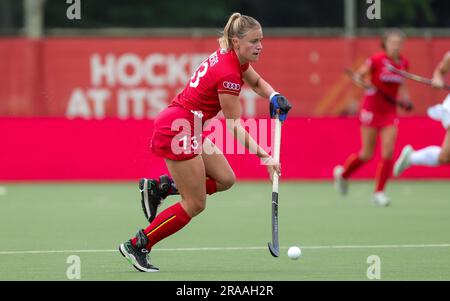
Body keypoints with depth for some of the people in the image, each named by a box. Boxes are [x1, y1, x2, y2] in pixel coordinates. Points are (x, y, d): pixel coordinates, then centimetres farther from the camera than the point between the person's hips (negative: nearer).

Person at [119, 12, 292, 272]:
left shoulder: (231, 57, 4)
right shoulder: (228, 74, -23)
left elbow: (257, 82, 24)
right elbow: (235, 127, -17)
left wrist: (275, 97, 3)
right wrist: (264, 157, -20)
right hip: (179, 130, -9)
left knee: (225, 179, 9)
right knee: (195, 204, -3)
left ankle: (158, 187, 14)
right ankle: (137, 245, 4)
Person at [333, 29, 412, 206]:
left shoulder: (403, 63, 2)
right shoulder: (376, 60, -13)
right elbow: (358, 75, -4)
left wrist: (406, 100, 4)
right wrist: (365, 84, -24)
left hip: (390, 111, 4)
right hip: (371, 110, -4)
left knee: (388, 151, -9)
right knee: (367, 154, 0)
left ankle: (379, 193, 1)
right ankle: (342, 173, 29)